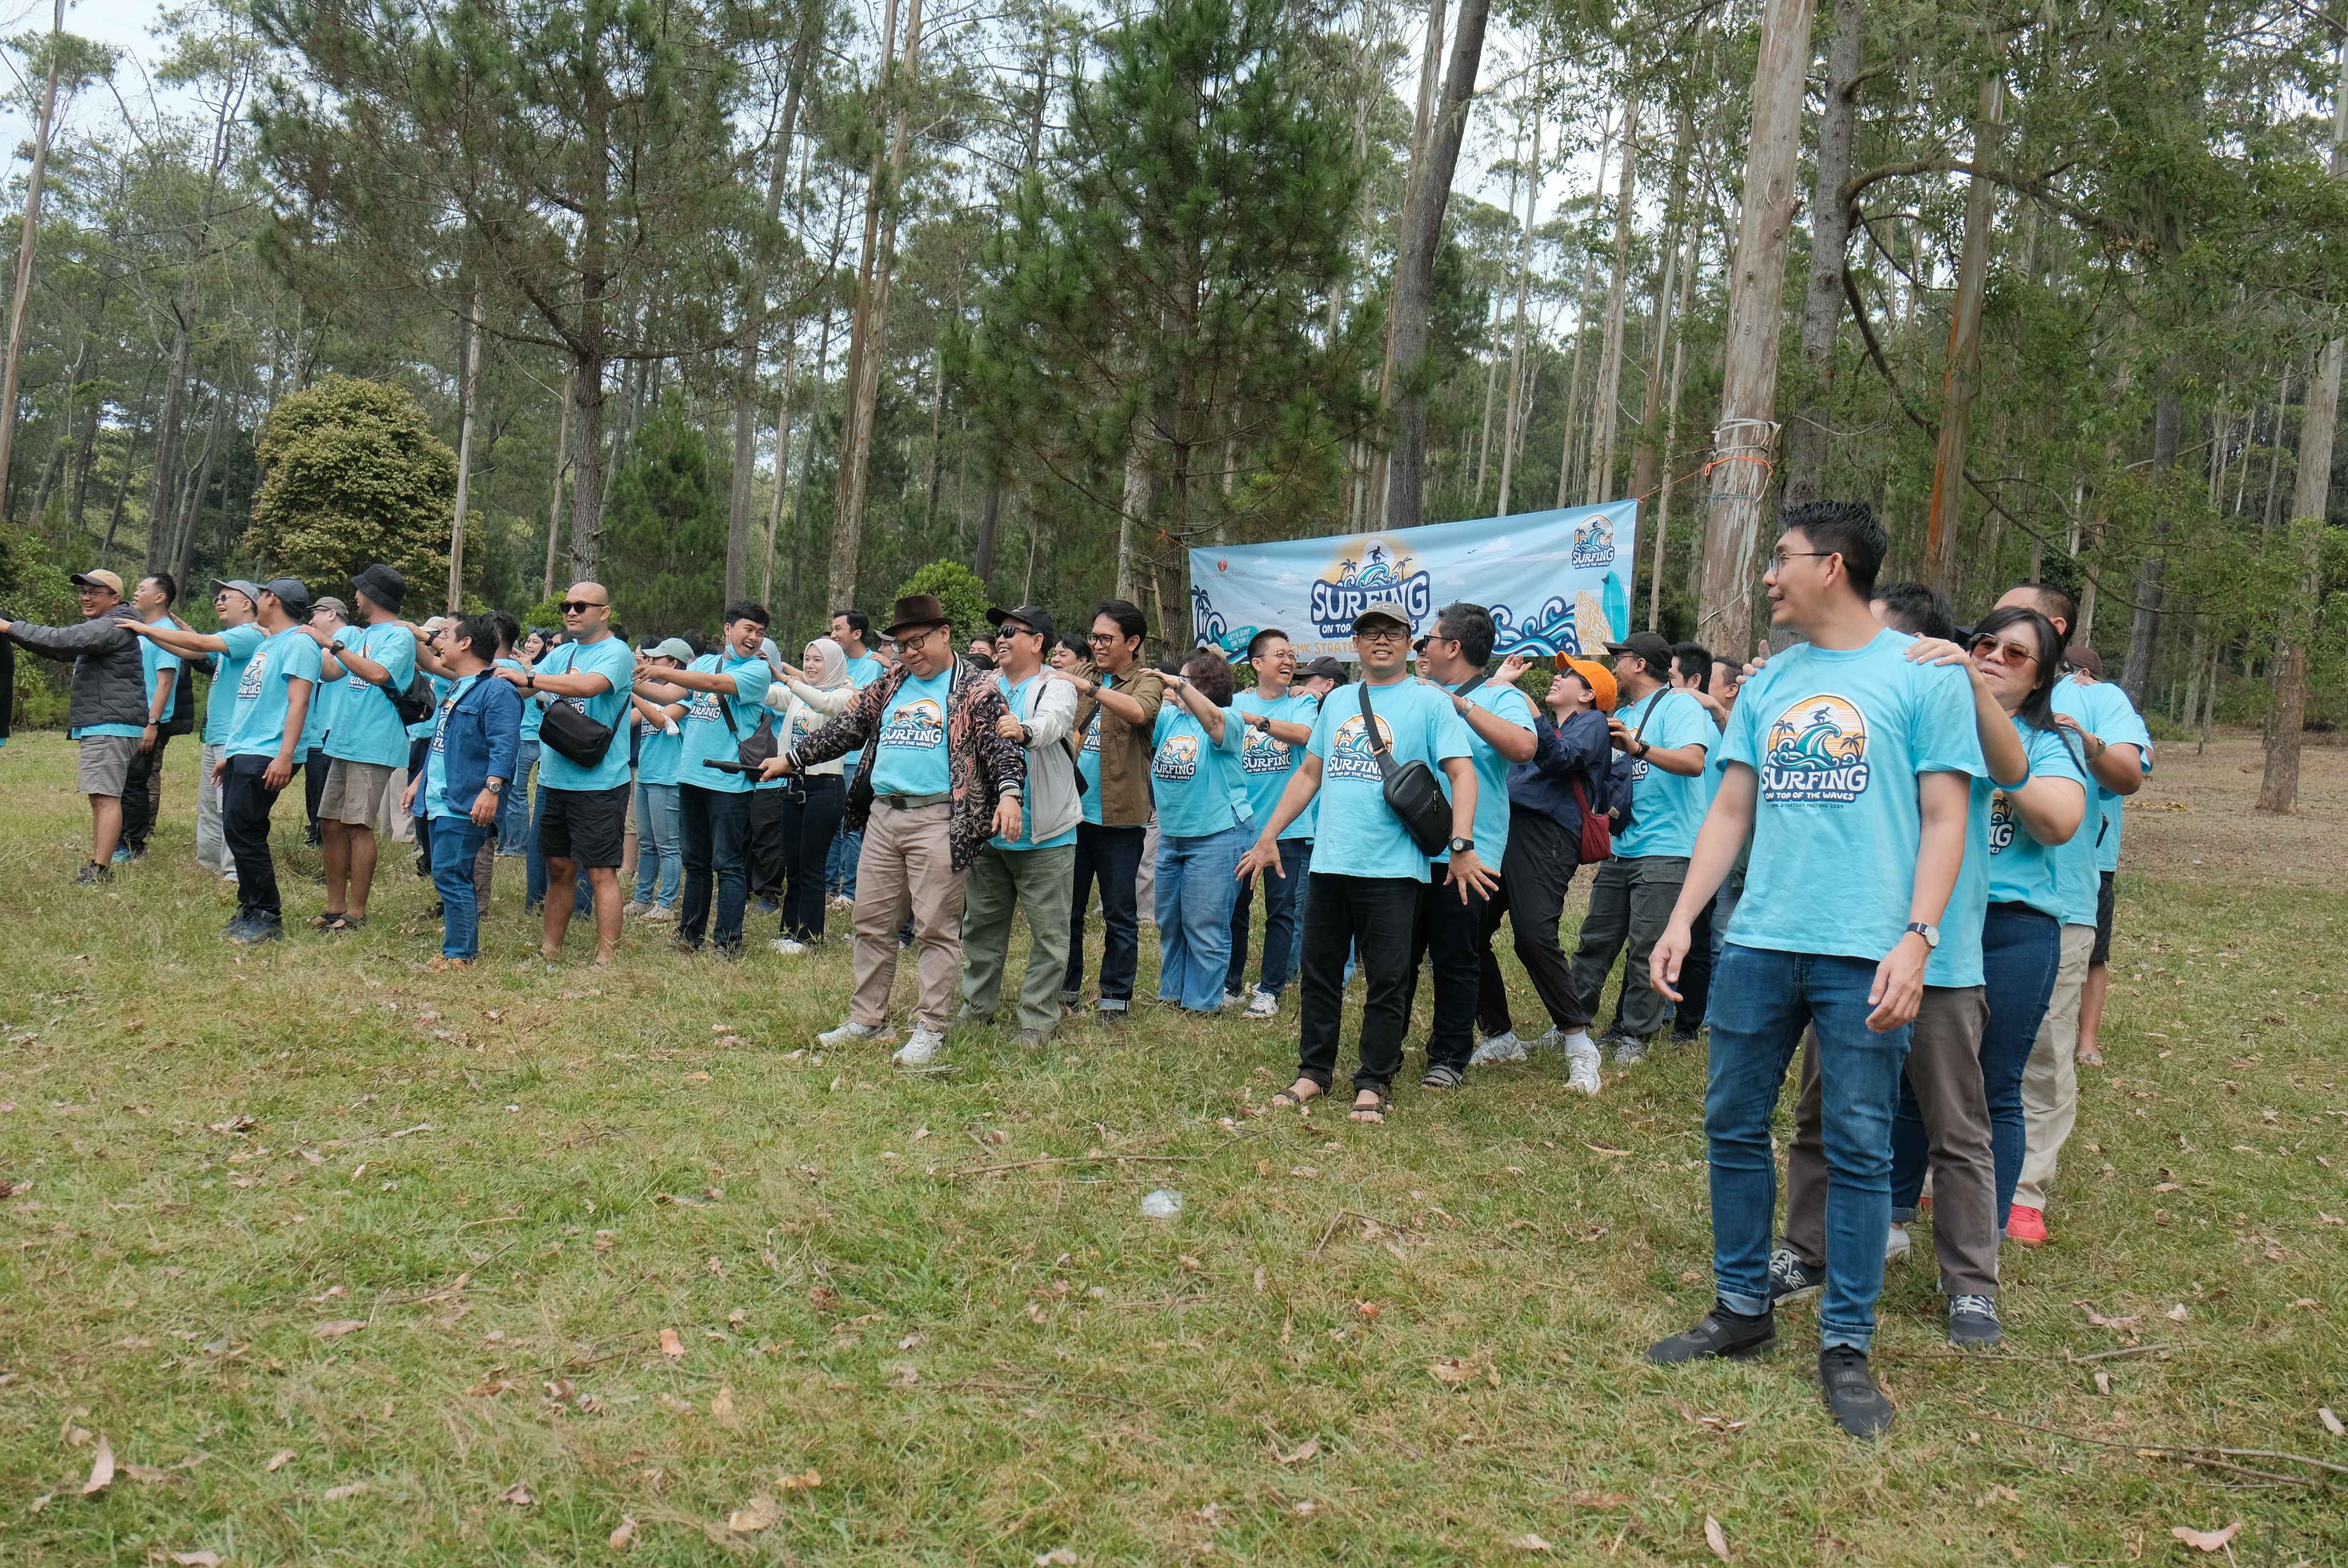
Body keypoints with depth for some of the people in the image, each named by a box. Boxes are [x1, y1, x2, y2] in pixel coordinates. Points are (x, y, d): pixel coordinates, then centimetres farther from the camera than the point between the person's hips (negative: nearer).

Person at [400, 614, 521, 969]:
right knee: (447, 876, 12)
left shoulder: (496, 690, -13)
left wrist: (492, 789, -32)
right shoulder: (455, 689, 20)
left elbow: (504, 745, -23)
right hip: (441, 800, 10)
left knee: (449, 874, -12)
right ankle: (459, 938, 20)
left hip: (467, 804, -10)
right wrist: (419, 781, 31)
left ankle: (460, 953, -7)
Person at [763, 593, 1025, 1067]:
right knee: (872, 923, 10)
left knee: (935, 928, -3)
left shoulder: (976, 689, -2)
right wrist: (791, 759, 21)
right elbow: (845, 730, 23)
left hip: (939, 820, -6)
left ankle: (930, 1029, 5)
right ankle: (867, 1019, 21)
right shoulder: (889, 689, 17)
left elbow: (1002, 746, -10)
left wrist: (1009, 793, -26)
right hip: (883, 817, 7)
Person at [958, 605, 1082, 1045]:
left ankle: (1037, 1020, 13)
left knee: (1048, 933, 2)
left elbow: (1051, 722, -27)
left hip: (1045, 835, -5)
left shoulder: (1057, 688, -6)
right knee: (981, 924, 17)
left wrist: (1024, 731, -49)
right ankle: (977, 1006, 32)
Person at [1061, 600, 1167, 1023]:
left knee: (1120, 914, 3)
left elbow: (1140, 711, -25)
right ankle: (1066, 989, 23)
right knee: (1066, 906, 11)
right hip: (1073, 811, 5)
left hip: (1119, 816, -5)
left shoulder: (1147, 681, -3)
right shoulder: (1083, 678, 12)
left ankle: (1116, 997, 11)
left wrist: (1089, 688, -35)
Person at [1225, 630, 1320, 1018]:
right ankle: (1230, 984, 21)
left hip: (1287, 825, -1)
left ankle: (1270, 990, 12)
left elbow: (1303, 734, -17)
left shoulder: (1303, 701, 3)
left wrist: (1256, 719, -24)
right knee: (1235, 906, 8)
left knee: (1281, 910, 2)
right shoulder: (1237, 702, 7)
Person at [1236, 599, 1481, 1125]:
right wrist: (1269, 836, 16)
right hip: (1328, 863, 5)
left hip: (1392, 868, -5)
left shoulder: (1429, 702, -1)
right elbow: (1309, 774, 21)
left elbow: (1462, 773, -7)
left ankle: (1375, 1083, 13)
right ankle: (1313, 1071, 24)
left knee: (1387, 981, 2)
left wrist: (1462, 846, -19)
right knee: (1318, 975, 11)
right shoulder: (1337, 703, 16)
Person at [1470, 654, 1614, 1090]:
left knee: (1535, 936, -21)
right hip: (1503, 829, 8)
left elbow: (1561, 758, -13)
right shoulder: (1547, 725, 32)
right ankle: (1501, 1037, 14)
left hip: (1546, 835, -8)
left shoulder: (1592, 723, 8)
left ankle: (1579, 1046, -11)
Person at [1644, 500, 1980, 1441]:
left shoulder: (1922, 674, -1)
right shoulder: (1768, 683, 13)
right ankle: (1742, 1310, 24)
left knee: (1858, 1148, 2)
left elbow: (1943, 821, -4)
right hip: (1758, 944, 5)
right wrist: (1680, 922, 6)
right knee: (1734, 1126, 9)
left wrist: (1915, 941, -15)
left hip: (1863, 955, -5)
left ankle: (1847, 1346, 14)